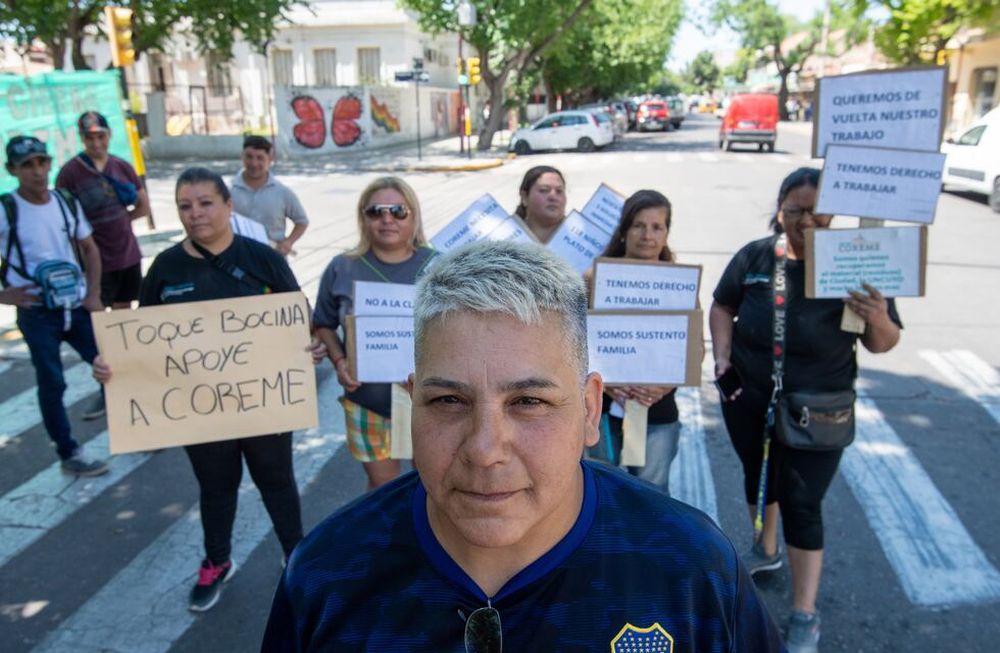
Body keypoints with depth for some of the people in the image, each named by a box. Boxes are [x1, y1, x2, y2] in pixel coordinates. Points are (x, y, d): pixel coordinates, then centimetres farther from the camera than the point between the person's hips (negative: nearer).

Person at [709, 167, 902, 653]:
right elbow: (722, 306, 6)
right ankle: (766, 550, 54)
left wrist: (878, 320, -30)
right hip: (747, 400, 3)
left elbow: (883, 344, -7)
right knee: (758, 476, 24)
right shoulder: (754, 257, -9)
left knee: (801, 503, 0)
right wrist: (722, 355, -8)